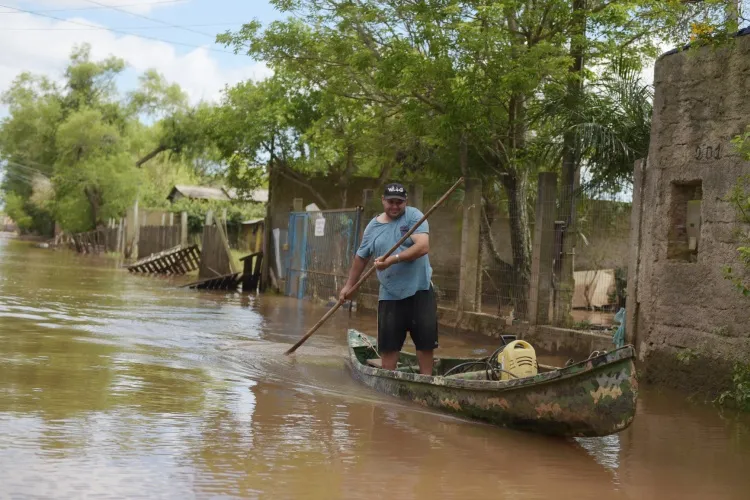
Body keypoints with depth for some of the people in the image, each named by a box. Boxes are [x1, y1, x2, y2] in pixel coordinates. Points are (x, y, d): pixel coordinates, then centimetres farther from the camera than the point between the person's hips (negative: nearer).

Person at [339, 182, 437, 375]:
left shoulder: (414, 216, -7)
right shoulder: (373, 227, 6)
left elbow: (423, 246, -21)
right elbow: (360, 258, 18)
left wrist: (393, 259, -27)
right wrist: (349, 285, 21)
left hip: (419, 290, -3)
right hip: (389, 294, 3)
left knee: (425, 340, 3)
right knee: (388, 344, 4)